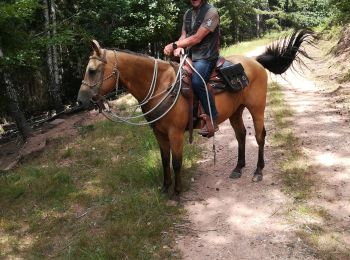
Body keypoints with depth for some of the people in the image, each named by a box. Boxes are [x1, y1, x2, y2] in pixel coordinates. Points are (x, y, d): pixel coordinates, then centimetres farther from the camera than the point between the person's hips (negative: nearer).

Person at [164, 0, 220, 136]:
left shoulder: (211, 12, -11)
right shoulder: (188, 13, 13)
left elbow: (197, 38, -18)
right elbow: (183, 36, 15)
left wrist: (174, 45, -18)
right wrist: (179, 47, -9)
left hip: (205, 56, -8)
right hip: (189, 55, 9)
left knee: (196, 82, -34)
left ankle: (213, 119, -22)